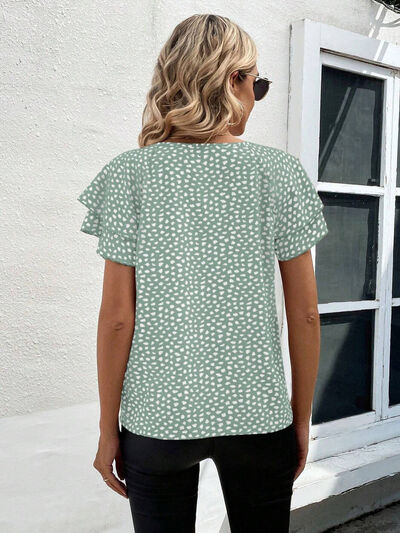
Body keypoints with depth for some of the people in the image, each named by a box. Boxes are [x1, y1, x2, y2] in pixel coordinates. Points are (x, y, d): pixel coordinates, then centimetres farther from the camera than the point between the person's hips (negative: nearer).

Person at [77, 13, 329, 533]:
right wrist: (302, 419, 9)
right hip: (257, 414, 1)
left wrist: (108, 429, 4)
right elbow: (305, 316, -3)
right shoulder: (280, 172, -6)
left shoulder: (130, 174, -7)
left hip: (156, 416, 0)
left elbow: (117, 317, -7)